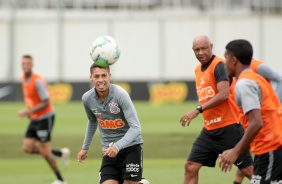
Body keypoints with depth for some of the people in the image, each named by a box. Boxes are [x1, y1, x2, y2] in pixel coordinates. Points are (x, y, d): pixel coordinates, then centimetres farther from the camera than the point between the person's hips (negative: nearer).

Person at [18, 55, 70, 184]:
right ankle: (61, 153, 17)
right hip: (35, 119, 9)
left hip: (45, 117, -9)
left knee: (44, 151, -6)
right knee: (28, 148, 2)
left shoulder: (38, 81, -21)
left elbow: (46, 103, -23)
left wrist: (28, 111, -26)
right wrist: (29, 112, 7)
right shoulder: (23, 78, 6)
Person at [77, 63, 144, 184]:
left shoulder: (120, 94, -19)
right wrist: (85, 148, 24)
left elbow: (135, 128, -23)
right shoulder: (87, 99, -4)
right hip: (109, 150, 4)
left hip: (131, 146, -3)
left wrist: (117, 146, -35)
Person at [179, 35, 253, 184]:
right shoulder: (198, 70, 13)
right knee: (190, 167, 2)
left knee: (248, 170, -4)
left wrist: (198, 110, -24)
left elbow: (224, 94, -24)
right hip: (209, 130, 8)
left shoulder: (218, 65, -13)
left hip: (228, 127, -8)